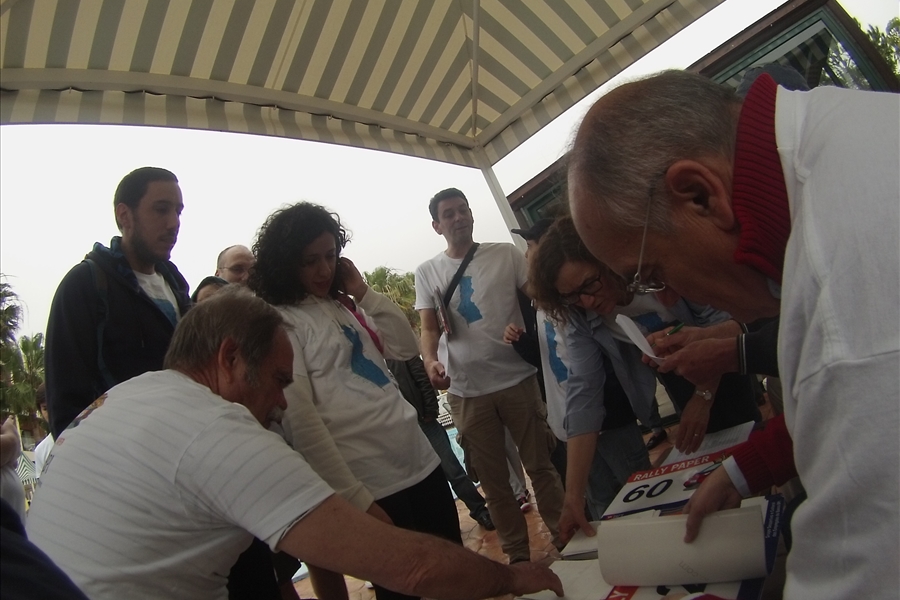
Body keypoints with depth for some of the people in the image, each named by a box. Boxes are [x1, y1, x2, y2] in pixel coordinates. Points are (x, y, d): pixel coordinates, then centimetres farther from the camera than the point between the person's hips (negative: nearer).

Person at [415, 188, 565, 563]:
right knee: (493, 481, 12)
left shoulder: (506, 255, 4)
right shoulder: (427, 272, 7)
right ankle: (518, 555, 29)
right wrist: (430, 361, -17)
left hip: (517, 378, -1)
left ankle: (564, 539, 30)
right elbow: (429, 328, 3)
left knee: (541, 465, 11)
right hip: (466, 392, 1)